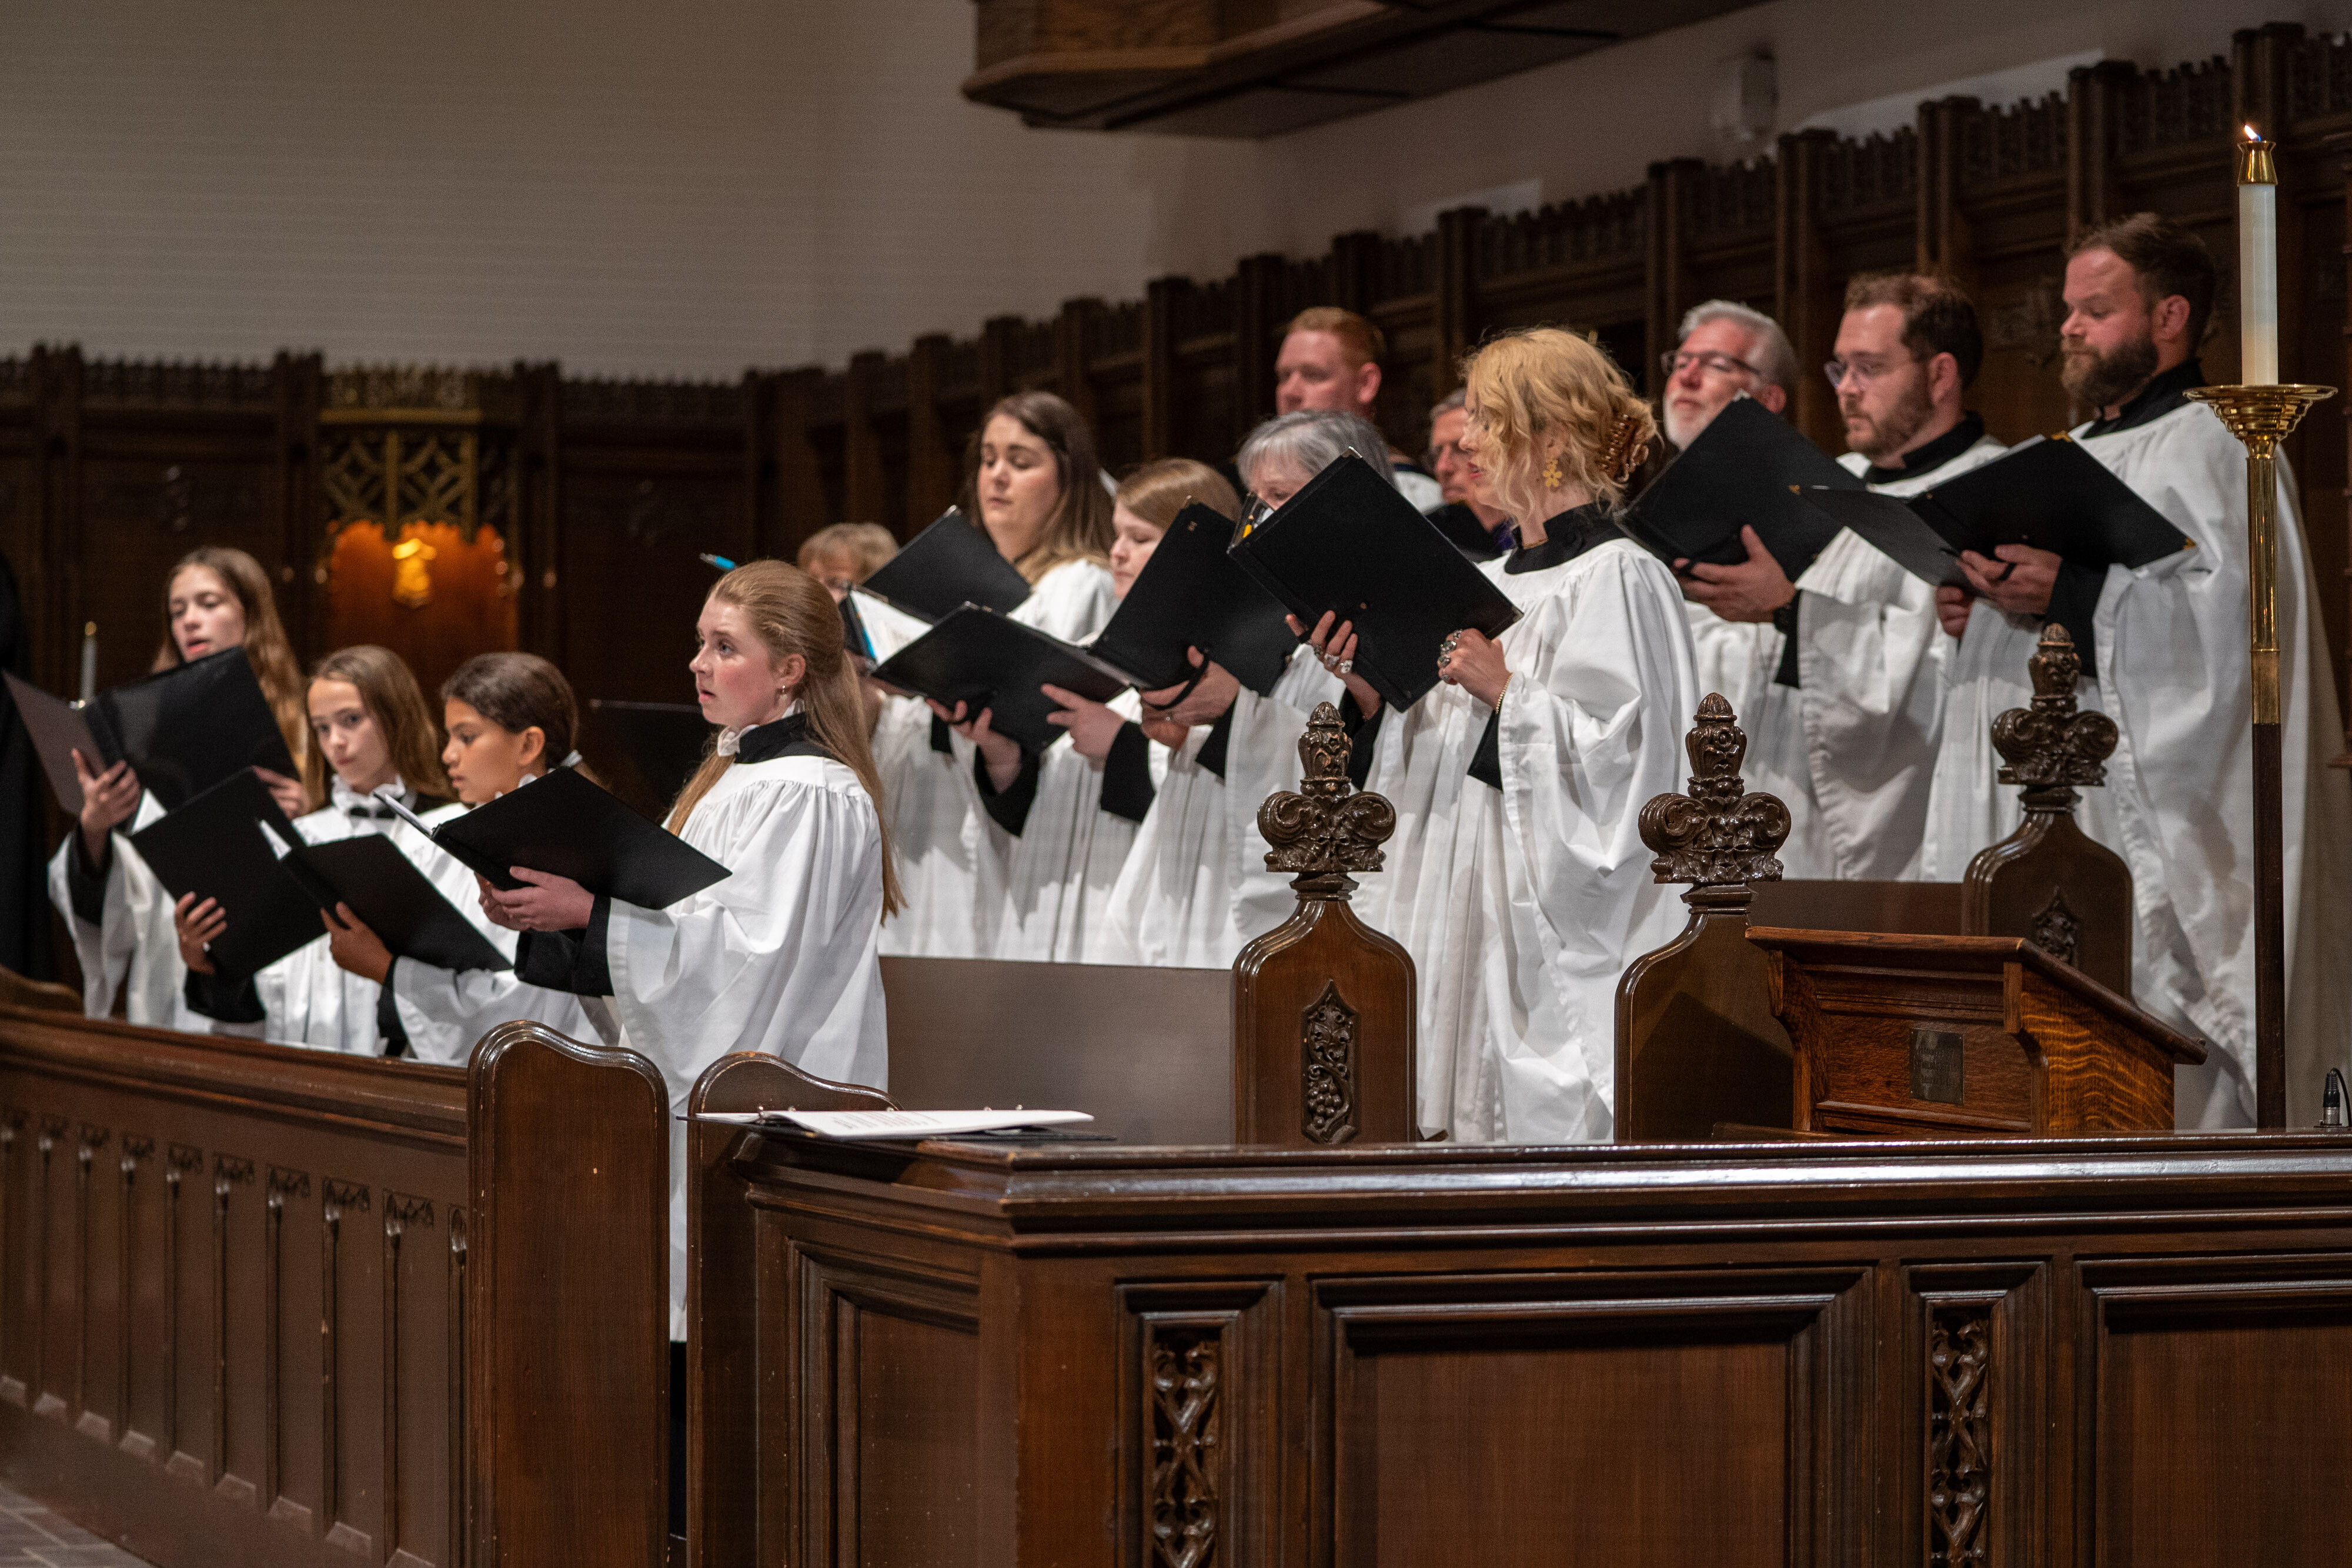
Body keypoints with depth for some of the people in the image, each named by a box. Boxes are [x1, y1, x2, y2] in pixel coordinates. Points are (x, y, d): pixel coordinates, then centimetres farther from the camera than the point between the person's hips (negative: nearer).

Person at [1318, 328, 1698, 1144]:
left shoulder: (1618, 578, -8)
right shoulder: (1487, 584, 17)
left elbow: (1626, 755, -17)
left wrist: (1508, 692, -19)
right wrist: (1372, 694, 4)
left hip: (1557, 919, -8)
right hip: (1464, 907, 8)